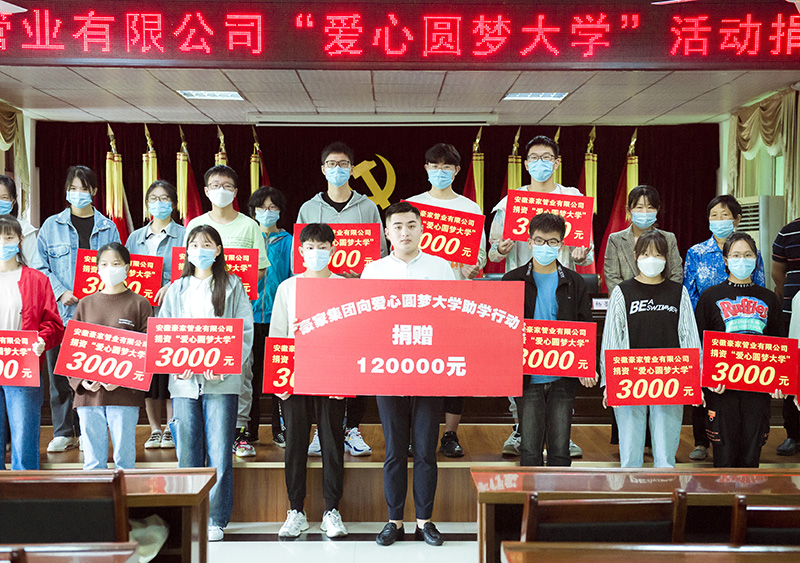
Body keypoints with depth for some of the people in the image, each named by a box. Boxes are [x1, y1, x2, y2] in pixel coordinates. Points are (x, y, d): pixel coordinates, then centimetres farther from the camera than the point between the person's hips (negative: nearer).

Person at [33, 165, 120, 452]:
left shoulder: (108, 228, 10)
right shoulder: (51, 226, 8)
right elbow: (40, 267, 4)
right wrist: (61, 293, -11)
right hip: (60, 311, 0)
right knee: (59, 373, 2)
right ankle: (62, 432, 12)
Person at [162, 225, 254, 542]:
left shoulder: (232, 286, 6)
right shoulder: (176, 290, 15)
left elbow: (246, 332, 0)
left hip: (221, 382, -2)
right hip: (184, 382, 3)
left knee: (219, 454, -3)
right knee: (187, 454, 3)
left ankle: (216, 520, 7)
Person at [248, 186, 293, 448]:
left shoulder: (287, 242, 6)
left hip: (278, 315, -1)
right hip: (250, 314, 1)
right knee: (250, 372, 5)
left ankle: (280, 430, 10)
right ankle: (249, 429, 14)